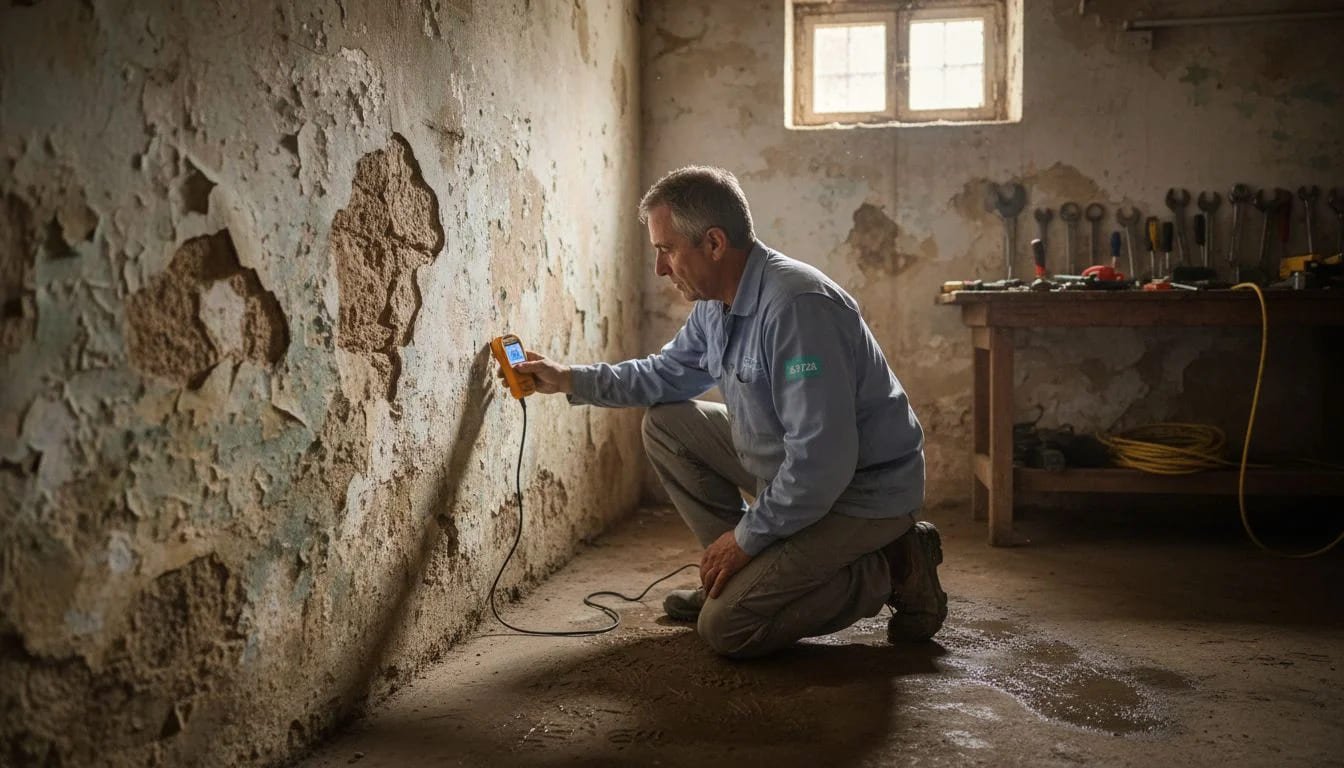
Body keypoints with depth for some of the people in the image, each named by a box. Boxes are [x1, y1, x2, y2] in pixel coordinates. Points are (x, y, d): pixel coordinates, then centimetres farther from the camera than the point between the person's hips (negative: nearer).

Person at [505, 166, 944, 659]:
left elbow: (821, 461, -31)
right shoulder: (715, 304, 1)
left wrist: (746, 537, -19)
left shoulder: (795, 305, -29)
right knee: (666, 424, 7)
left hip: (864, 492, -9)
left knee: (725, 628, -13)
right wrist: (570, 379, 11)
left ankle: (891, 569, -1)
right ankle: (737, 574, 12)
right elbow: (669, 372, 20)